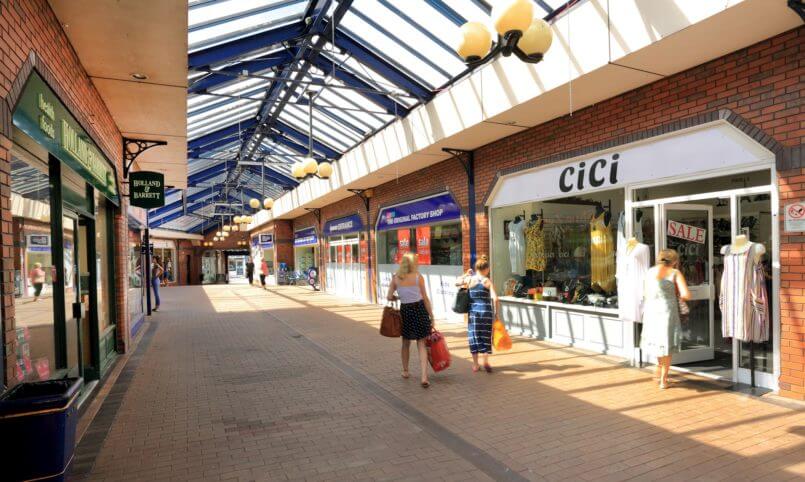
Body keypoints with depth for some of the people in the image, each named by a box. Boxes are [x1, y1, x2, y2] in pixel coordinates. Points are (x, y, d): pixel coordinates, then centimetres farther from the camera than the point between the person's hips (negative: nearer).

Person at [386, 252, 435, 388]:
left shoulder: (395, 278, -1)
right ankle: (424, 377, -6)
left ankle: (405, 371, 36)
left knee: (406, 343, 20)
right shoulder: (418, 277, -6)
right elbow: (425, 298, -4)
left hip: (405, 311, 2)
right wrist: (431, 316, 3)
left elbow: (389, 297, -2)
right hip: (419, 309, -2)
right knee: (421, 344, 3)